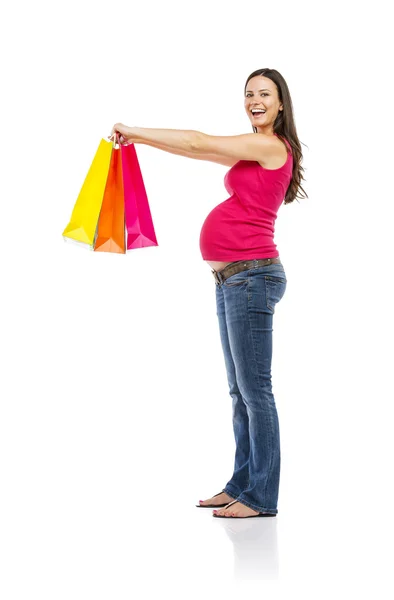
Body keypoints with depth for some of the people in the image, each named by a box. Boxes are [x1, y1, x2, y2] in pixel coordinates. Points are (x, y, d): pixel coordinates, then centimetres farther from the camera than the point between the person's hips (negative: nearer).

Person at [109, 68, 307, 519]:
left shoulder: (272, 146, -8)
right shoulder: (254, 152, 19)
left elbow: (198, 142, -9)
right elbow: (201, 151, 23)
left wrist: (135, 131, 0)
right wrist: (139, 139, 18)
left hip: (251, 276, -10)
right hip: (231, 279, 10)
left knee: (255, 391, -5)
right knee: (240, 392, 13)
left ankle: (261, 498, 2)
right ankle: (241, 486, 22)